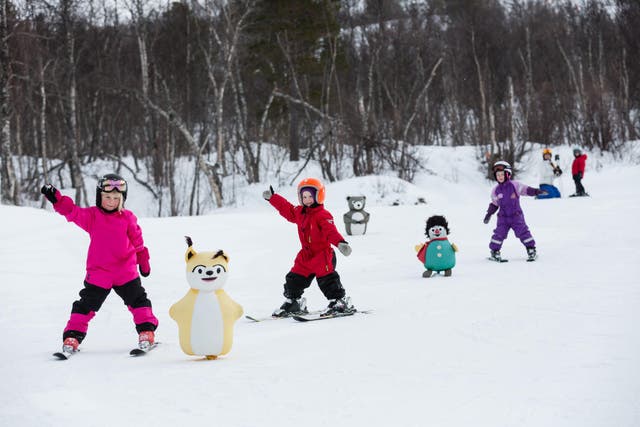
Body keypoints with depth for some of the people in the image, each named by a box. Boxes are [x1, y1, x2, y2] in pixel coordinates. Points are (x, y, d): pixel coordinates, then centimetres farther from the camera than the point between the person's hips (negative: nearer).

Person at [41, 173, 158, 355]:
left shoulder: (128, 217, 2)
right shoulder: (92, 216, -2)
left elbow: (137, 240, 13)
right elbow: (73, 212, -16)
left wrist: (143, 261, 20)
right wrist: (56, 199, -33)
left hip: (126, 272, 1)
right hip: (98, 272, -1)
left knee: (138, 299, 3)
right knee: (87, 304, 3)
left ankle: (146, 331, 13)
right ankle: (73, 335, 8)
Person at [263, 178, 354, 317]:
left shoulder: (323, 215, -17)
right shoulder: (299, 212, 9)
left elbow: (330, 231, -31)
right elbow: (286, 208, 25)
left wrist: (340, 242, -48)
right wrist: (272, 197, 30)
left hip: (323, 254, -8)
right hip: (306, 255, 8)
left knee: (327, 279, -16)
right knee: (294, 279, 12)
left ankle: (340, 301, -8)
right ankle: (293, 302, 27)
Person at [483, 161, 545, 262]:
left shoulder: (514, 185, -5)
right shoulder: (496, 190, 4)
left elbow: (526, 189, -3)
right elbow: (494, 204, 15)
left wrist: (536, 191, -18)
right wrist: (489, 214, 10)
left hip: (516, 216, -2)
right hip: (503, 217, 2)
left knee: (523, 231, -6)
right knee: (499, 233, -6)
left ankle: (531, 250, 3)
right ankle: (494, 252, 6)